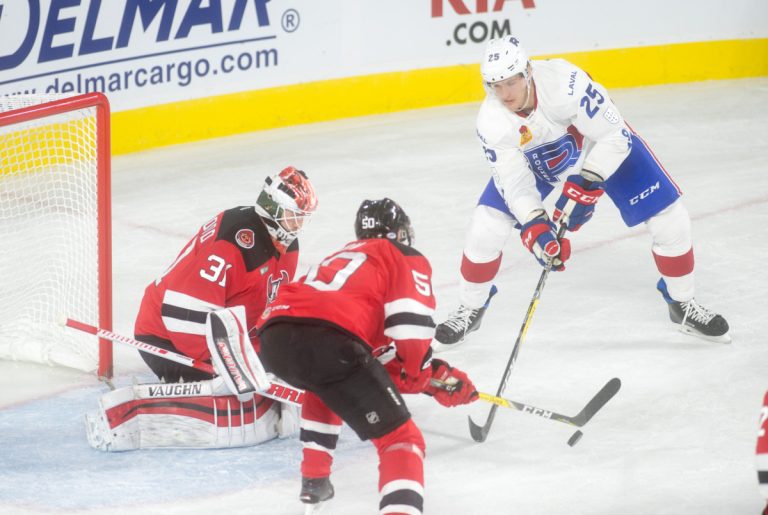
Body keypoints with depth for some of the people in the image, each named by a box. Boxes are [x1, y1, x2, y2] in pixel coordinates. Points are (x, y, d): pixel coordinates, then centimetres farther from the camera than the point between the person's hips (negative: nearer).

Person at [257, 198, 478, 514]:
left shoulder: (341, 259, 41)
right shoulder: (405, 258, 20)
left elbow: (376, 345, 39)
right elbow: (410, 324, 2)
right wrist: (425, 373, 19)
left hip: (274, 337, 7)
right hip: (326, 341, -7)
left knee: (326, 386, 42)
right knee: (400, 438, 0)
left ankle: (314, 481, 40)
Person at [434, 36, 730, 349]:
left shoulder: (565, 83, -41)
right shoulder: (491, 121, -28)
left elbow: (615, 137, -32)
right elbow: (513, 179, -24)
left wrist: (585, 185, -35)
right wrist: (534, 226, -38)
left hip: (599, 144, -2)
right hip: (533, 160, 2)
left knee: (668, 217, -7)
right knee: (488, 224, -12)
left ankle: (683, 305, 16)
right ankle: (470, 310, 12)